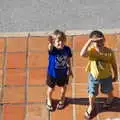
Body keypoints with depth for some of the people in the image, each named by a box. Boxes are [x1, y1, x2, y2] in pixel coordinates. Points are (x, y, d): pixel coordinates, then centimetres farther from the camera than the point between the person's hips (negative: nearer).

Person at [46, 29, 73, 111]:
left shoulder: (67, 49, -20)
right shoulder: (53, 50, -30)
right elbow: (50, 48, -57)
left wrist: (69, 69, 8)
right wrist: (50, 43, -80)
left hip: (63, 73, 2)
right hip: (52, 73, -2)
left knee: (64, 87, 26)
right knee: (51, 88, 21)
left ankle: (62, 100, 57)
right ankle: (49, 100, 53)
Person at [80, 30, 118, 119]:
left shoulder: (110, 52, -27)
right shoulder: (91, 50, -29)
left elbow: (114, 65, -11)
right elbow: (82, 54, -52)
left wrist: (115, 75, 2)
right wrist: (89, 41, -54)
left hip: (106, 77, 0)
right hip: (93, 76, 0)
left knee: (108, 91, 29)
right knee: (92, 93, 16)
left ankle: (110, 98, 66)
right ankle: (91, 106, 49)